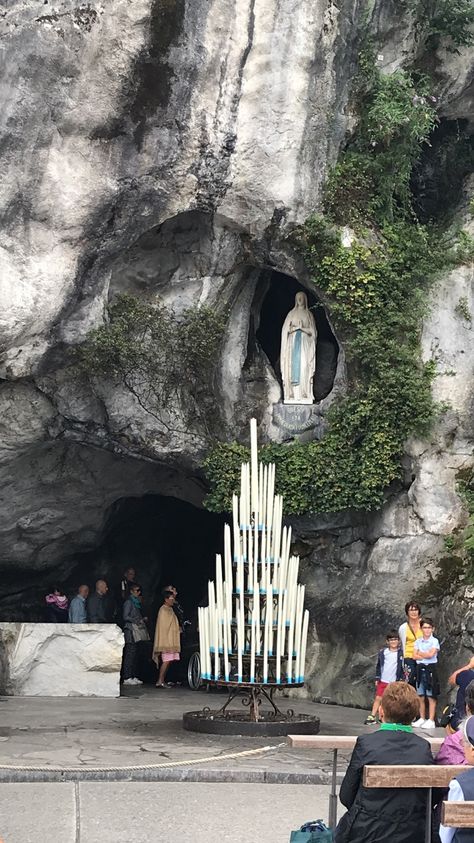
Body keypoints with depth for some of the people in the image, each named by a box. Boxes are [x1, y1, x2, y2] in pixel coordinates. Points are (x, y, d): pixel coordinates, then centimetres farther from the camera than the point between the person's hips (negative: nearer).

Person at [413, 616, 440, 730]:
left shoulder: (434, 641, -4)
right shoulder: (418, 641, 9)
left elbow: (430, 654, -16)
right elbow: (415, 656, 0)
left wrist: (420, 653, -2)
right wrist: (425, 655, -12)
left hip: (431, 668, -5)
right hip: (420, 668, 5)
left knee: (431, 696, -4)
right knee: (421, 696, 8)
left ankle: (431, 720, -4)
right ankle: (422, 719, 16)